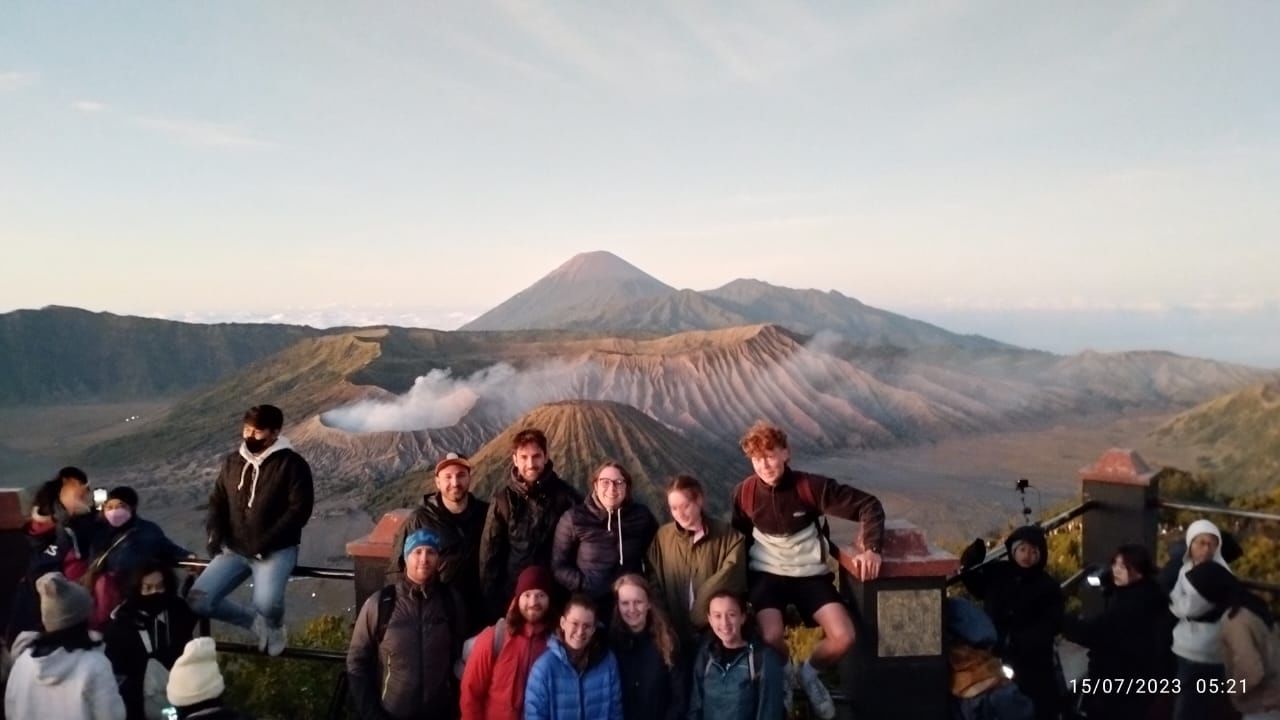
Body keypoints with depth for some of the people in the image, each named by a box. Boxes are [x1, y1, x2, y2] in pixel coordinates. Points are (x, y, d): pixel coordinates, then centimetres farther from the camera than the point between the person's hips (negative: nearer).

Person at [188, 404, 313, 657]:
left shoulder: (292, 464, -7)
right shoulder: (232, 462, 10)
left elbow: (299, 510, -13)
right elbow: (217, 502, 18)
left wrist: (264, 543, -20)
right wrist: (216, 534, -2)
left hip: (276, 551, -5)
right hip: (234, 550, 6)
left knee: (266, 604, -29)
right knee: (198, 600, -11)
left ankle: (274, 627, 10)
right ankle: (255, 621, 13)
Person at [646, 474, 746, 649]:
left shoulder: (727, 536, -4)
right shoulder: (662, 536, 3)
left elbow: (728, 581, -9)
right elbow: (654, 584, 4)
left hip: (714, 630, -1)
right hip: (675, 631, 2)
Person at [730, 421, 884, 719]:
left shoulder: (810, 486, -16)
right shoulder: (744, 492, -9)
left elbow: (869, 506, -13)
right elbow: (739, 538, 8)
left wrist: (871, 548, -26)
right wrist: (743, 582, 3)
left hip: (809, 574, 0)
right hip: (767, 575, 0)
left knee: (843, 638, -19)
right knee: (771, 638, -27)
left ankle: (808, 672, 18)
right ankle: (783, 674, 13)